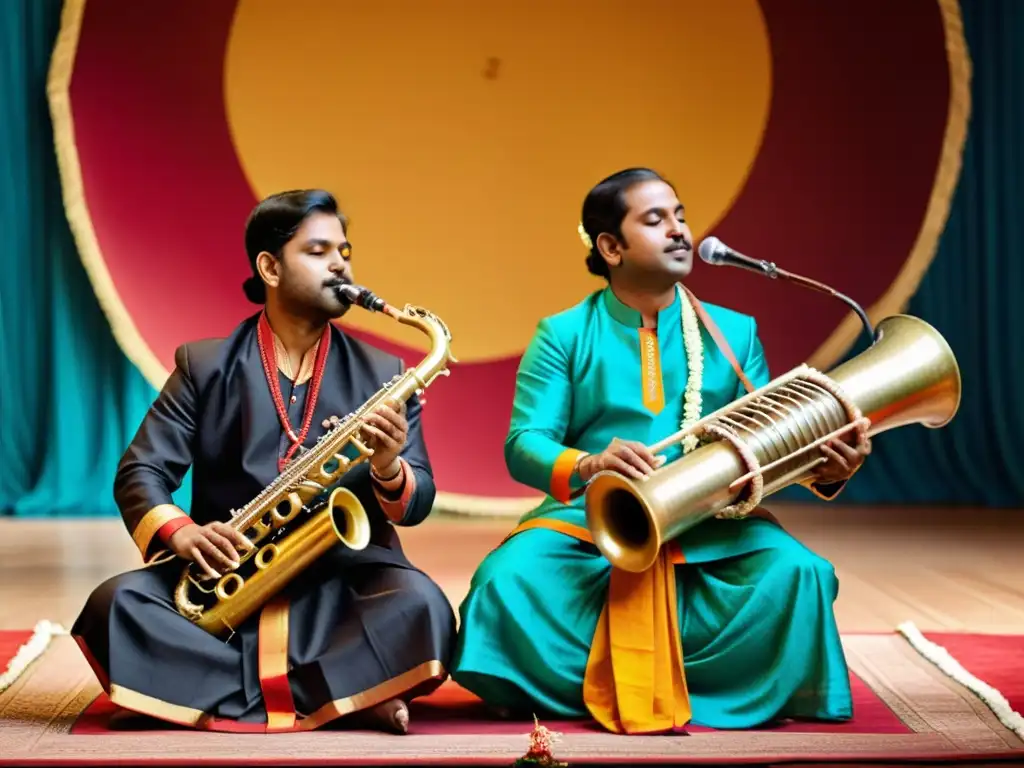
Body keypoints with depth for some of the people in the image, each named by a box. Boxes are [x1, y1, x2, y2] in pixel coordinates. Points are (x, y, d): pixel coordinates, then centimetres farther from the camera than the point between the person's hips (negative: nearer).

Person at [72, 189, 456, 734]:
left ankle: (245, 693, -22)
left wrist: (389, 472, -19)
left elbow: (419, 502, 5)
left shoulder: (383, 376, 8)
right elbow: (139, 473, 1)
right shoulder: (204, 365, 7)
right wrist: (180, 532, -20)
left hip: (343, 583, -1)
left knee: (421, 608, -32)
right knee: (116, 605, -29)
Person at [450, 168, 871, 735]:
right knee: (510, 577, -31)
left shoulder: (734, 332, 14)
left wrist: (822, 469, -15)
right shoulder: (563, 335, 6)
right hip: (588, 521, -2)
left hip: (710, 529, 2)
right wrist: (588, 464, -28)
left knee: (795, 571, -27)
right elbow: (524, 445, -5)